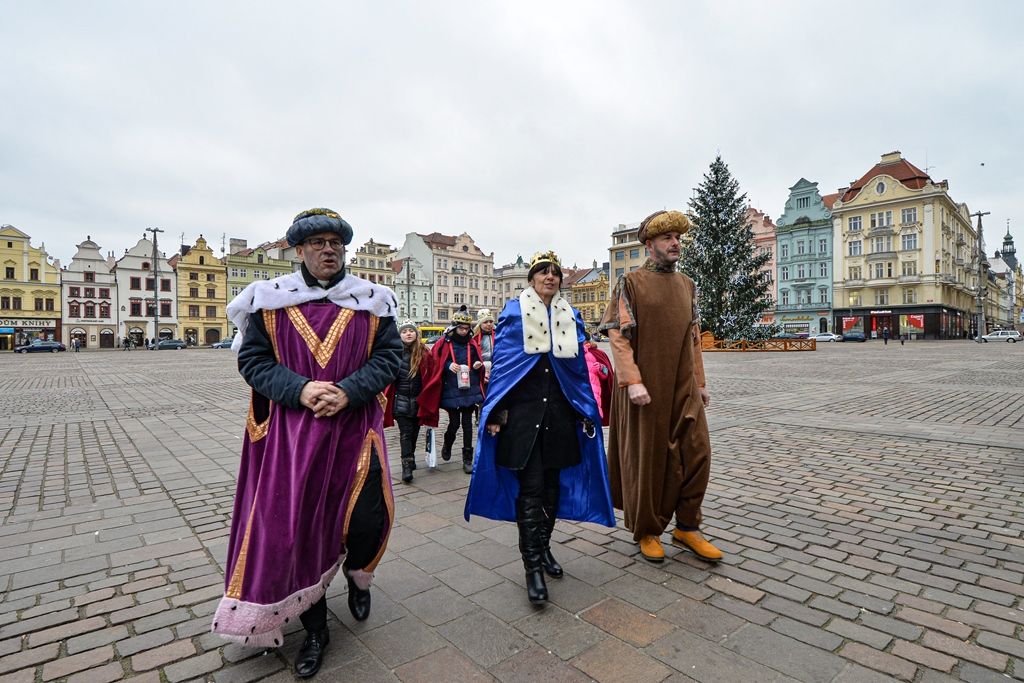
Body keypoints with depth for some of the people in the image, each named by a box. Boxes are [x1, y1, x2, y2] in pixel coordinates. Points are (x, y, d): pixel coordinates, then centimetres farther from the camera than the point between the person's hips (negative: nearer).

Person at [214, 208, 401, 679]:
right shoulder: (271, 301, 2)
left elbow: (389, 356, -1)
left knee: (368, 518, 0)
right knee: (296, 525, 7)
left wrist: (348, 391, -16)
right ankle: (314, 628, 30)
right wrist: (299, 390, -16)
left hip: (354, 429, 0)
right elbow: (252, 359, 1)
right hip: (292, 433, 0)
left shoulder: (371, 301, 2)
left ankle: (357, 575, 39)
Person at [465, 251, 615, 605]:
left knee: (552, 484, 12)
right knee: (530, 488, -3)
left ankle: (543, 548, 31)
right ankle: (533, 565, 7)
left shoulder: (570, 317, 10)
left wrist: (587, 414, 9)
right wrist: (495, 413, -7)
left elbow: (580, 368, 12)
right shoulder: (513, 312, -1)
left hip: (560, 412, 4)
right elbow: (500, 362, -3)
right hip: (523, 411, -4)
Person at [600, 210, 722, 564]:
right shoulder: (631, 282, -5)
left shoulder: (686, 284, 13)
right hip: (646, 389, -5)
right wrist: (632, 380, -20)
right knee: (647, 459, 4)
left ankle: (687, 526, 25)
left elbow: (693, 336, 16)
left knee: (697, 454, 6)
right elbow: (618, 336, -11)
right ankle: (646, 531, 23)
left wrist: (700, 382, 13)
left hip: (684, 388, 6)